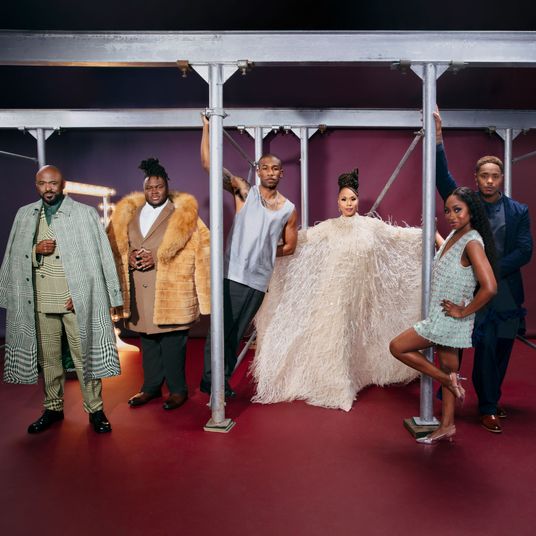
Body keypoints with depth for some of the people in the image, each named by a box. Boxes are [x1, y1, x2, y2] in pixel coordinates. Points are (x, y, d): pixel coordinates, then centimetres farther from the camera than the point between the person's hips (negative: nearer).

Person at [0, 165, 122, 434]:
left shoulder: (85, 213, -1)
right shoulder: (25, 215, 10)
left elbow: (98, 257, -3)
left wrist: (82, 294, -8)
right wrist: (36, 249, -8)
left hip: (76, 299, -3)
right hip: (40, 300, 4)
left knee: (84, 355, 1)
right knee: (47, 357, 12)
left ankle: (95, 409, 14)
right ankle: (53, 408, 27)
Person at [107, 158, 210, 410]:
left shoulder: (184, 214, -1)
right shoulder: (127, 213, 14)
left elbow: (199, 247, -8)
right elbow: (114, 245, 15)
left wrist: (157, 258, -14)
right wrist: (129, 257, -8)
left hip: (171, 291, -4)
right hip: (139, 290, 5)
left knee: (172, 340, 0)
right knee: (147, 339, 14)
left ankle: (178, 389, 16)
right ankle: (151, 386, 29)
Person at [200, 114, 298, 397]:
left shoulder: (289, 209, 8)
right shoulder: (244, 192, 1)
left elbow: (289, 246, 19)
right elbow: (208, 164, -8)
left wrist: (264, 253, 8)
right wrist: (207, 126, -13)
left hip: (260, 279, 3)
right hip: (233, 275, -3)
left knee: (237, 334, 13)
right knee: (221, 329, -2)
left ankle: (223, 380, 27)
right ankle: (210, 380, 13)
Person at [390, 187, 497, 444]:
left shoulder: (472, 242, -21)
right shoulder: (455, 235, 5)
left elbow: (489, 287, -31)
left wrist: (463, 312, -21)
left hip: (448, 319, -9)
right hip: (442, 317, 9)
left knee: (397, 347, -3)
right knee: (447, 366, 15)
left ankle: (448, 380, 6)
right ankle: (447, 425, 27)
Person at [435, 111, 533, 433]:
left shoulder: (518, 211, 5)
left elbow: (525, 251, -3)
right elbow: (443, 177, -11)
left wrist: (491, 270, -15)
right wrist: (437, 137, -21)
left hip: (507, 290, 3)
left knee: (502, 349, 11)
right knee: (486, 348, -4)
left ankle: (491, 399, 28)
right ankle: (488, 409, 9)